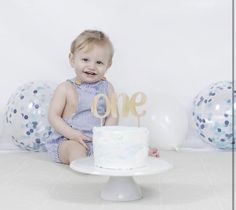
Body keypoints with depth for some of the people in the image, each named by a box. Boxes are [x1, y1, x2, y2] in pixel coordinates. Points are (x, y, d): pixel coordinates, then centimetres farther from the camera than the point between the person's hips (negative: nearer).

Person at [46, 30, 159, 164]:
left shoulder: (106, 87, 5)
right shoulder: (65, 88, -3)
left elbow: (113, 115, 2)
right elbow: (53, 116, -5)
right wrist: (72, 134, -18)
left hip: (98, 141, 4)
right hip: (68, 141, -4)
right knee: (75, 148, -34)